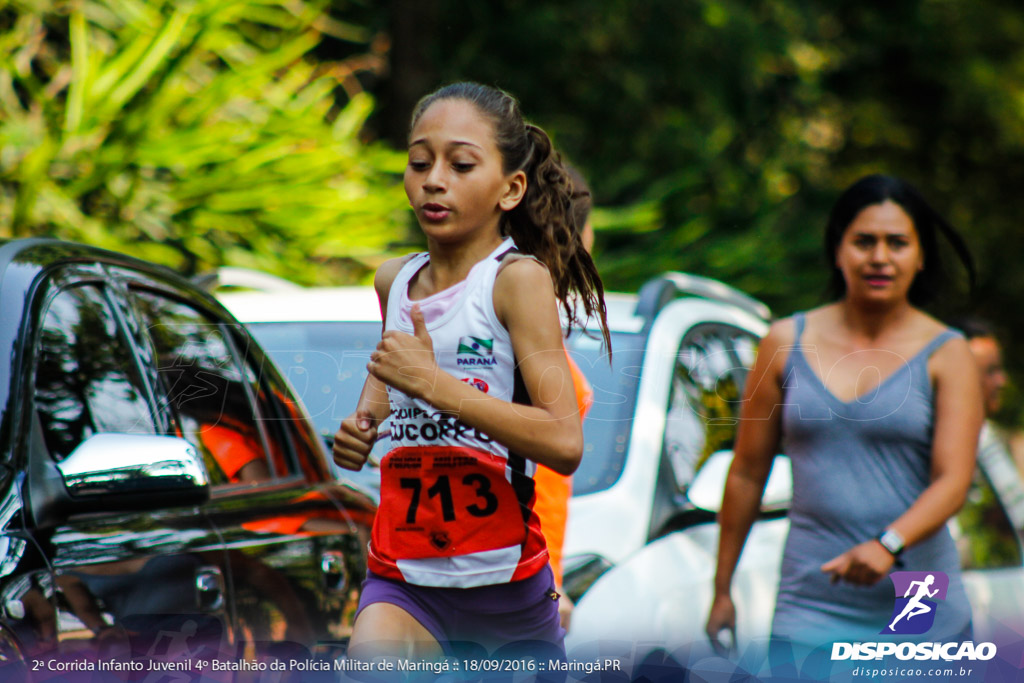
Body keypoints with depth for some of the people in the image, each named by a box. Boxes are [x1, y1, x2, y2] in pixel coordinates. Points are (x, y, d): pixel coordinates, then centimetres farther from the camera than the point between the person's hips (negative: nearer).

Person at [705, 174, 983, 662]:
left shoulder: (945, 354, 2)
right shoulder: (787, 343, 6)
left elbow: (953, 480, -8)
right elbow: (747, 474, 11)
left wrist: (888, 545, -26)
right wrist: (722, 589, 12)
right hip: (812, 610, 0)